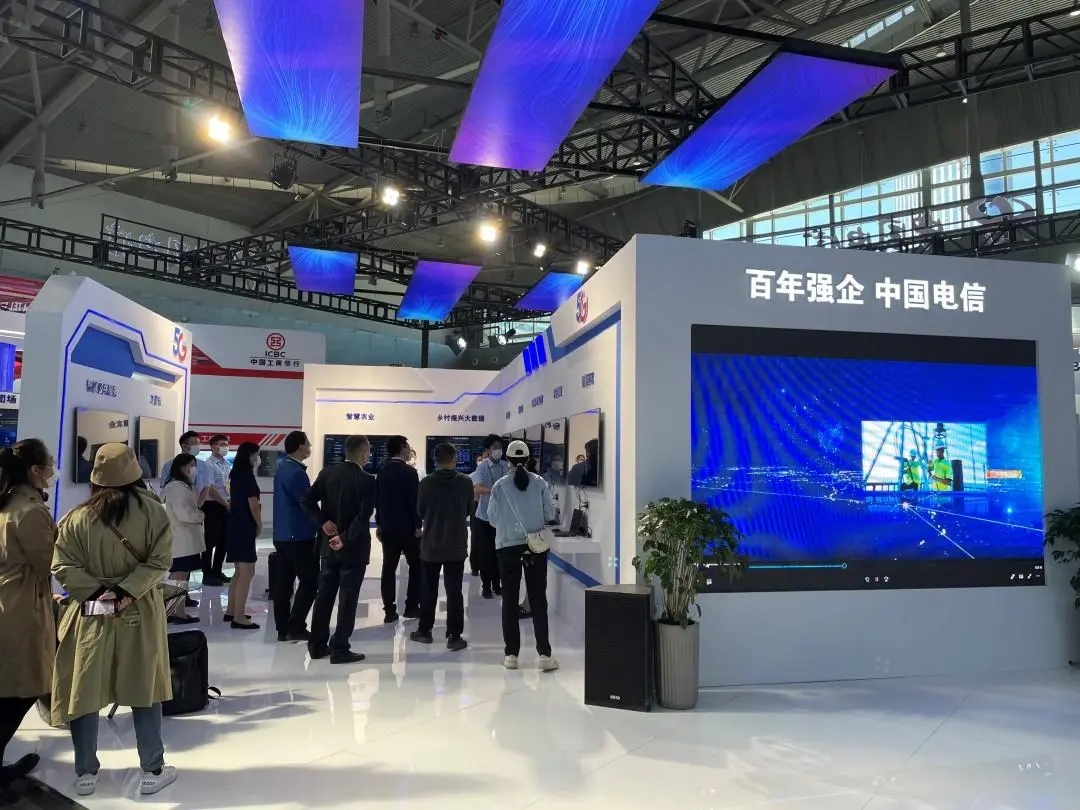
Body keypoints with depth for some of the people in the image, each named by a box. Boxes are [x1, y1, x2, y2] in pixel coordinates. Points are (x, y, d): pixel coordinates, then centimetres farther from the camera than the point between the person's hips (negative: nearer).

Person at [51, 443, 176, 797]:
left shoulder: (78, 517, -6)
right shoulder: (152, 511, -9)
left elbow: (63, 567, -10)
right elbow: (159, 561, -14)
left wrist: (97, 592, -9)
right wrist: (127, 590, -14)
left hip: (92, 615, 1)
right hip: (140, 614, 0)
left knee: (84, 691, 14)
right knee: (145, 690, 10)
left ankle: (85, 773, 24)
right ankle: (152, 772, 18)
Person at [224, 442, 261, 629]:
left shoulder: (236, 474, 13)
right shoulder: (247, 476, -15)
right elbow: (253, 505, -15)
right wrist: (259, 525, -2)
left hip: (235, 525, 10)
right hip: (244, 527, -10)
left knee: (240, 572, 18)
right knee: (247, 573, -7)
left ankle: (231, 611, 25)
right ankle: (238, 618, -6)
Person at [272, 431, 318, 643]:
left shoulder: (283, 467, 12)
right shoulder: (296, 472, -18)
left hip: (283, 534, 10)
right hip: (299, 535, -10)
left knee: (283, 581, 10)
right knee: (310, 581, -2)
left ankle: (283, 628, 14)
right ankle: (296, 627, -2)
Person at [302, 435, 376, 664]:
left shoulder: (327, 472, 2)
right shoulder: (367, 480, -14)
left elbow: (308, 501, -2)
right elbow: (364, 516, -22)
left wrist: (323, 523, -4)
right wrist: (345, 539, -16)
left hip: (329, 544, 6)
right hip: (353, 547, -5)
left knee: (324, 594, 14)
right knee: (347, 597, 2)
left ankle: (317, 645, 21)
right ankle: (340, 649, 7)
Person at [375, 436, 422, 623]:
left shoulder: (382, 471, 7)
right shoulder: (409, 472, -12)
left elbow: (377, 499, 11)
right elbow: (414, 500, -15)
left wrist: (379, 524, 18)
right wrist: (417, 526, -8)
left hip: (387, 527, 5)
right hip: (407, 527, -5)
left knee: (389, 567, 5)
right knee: (416, 565, 9)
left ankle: (389, 610, 5)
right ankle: (412, 606, 9)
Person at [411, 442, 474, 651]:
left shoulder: (426, 482, -10)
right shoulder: (466, 481, -8)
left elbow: (420, 512, 0)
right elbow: (469, 510, 4)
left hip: (430, 544, 1)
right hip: (457, 545, 0)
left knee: (429, 589, 15)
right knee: (454, 591, 4)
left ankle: (424, 630, 25)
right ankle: (454, 636, 5)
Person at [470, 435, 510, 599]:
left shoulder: (506, 467, -1)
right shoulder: (481, 467, -11)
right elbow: (477, 488, -25)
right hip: (484, 516, -3)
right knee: (485, 553, 5)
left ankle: (497, 584, 26)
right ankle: (486, 586, 18)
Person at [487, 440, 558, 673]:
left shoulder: (500, 485, -5)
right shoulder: (540, 483, -4)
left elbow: (492, 518, 0)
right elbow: (550, 514, -1)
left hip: (508, 546, 0)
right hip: (536, 546, 0)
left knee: (510, 600, 9)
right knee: (538, 599, 5)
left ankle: (511, 654, 11)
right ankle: (544, 654, 3)